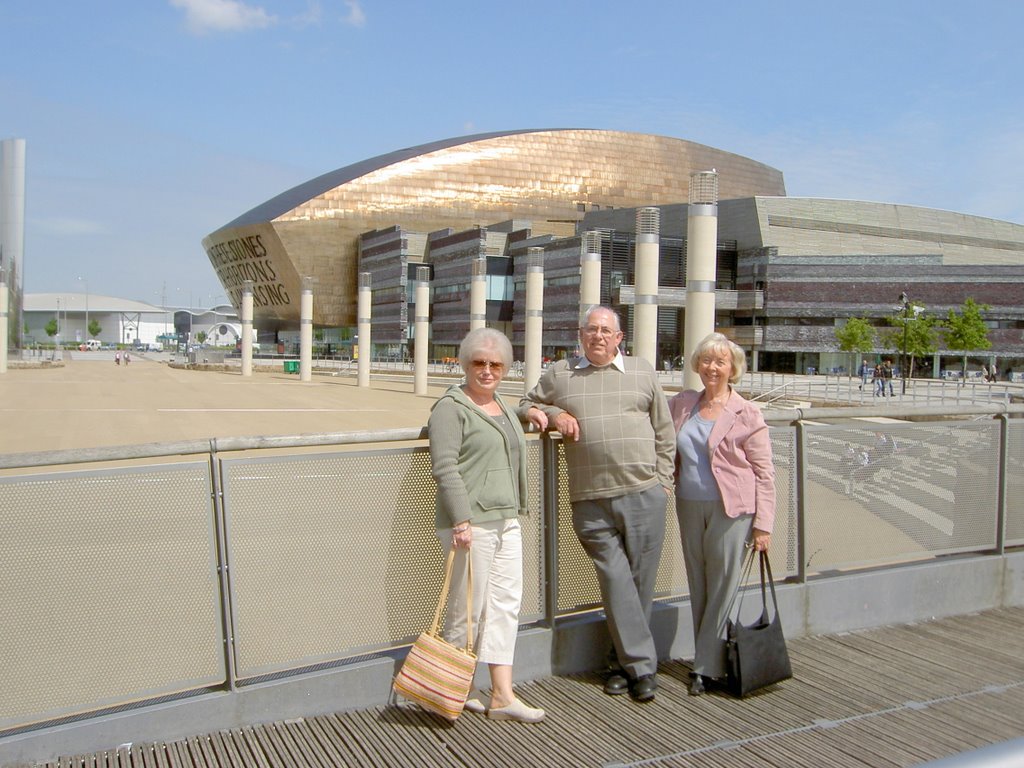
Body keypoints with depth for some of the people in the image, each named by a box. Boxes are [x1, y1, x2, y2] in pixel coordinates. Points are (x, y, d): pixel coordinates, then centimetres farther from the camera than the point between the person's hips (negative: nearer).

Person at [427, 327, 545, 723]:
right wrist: (462, 522, -22)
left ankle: (502, 695, 13)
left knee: (506, 603, 7)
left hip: (506, 521, 8)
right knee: (468, 608, 0)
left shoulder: (504, 408, 18)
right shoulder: (451, 407, -9)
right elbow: (444, 467, -17)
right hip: (470, 523, -8)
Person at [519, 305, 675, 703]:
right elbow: (526, 405, 19)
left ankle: (622, 660, 21)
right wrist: (552, 414, -2)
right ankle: (641, 666, 9)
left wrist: (663, 481, 8)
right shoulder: (559, 374, 10)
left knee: (640, 583, 6)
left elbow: (664, 433, 14)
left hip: (644, 495, 1)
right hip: (591, 502, 0)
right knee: (616, 583, -1)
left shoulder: (642, 372, 11)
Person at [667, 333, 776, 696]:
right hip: (689, 507, 5)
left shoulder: (747, 414, -4)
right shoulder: (683, 404, 9)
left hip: (730, 510, -5)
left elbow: (764, 472, -4)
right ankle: (707, 660, 22)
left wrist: (763, 524, -9)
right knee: (698, 587, 11)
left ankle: (706, 667, 8)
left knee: (723, 587, -1)